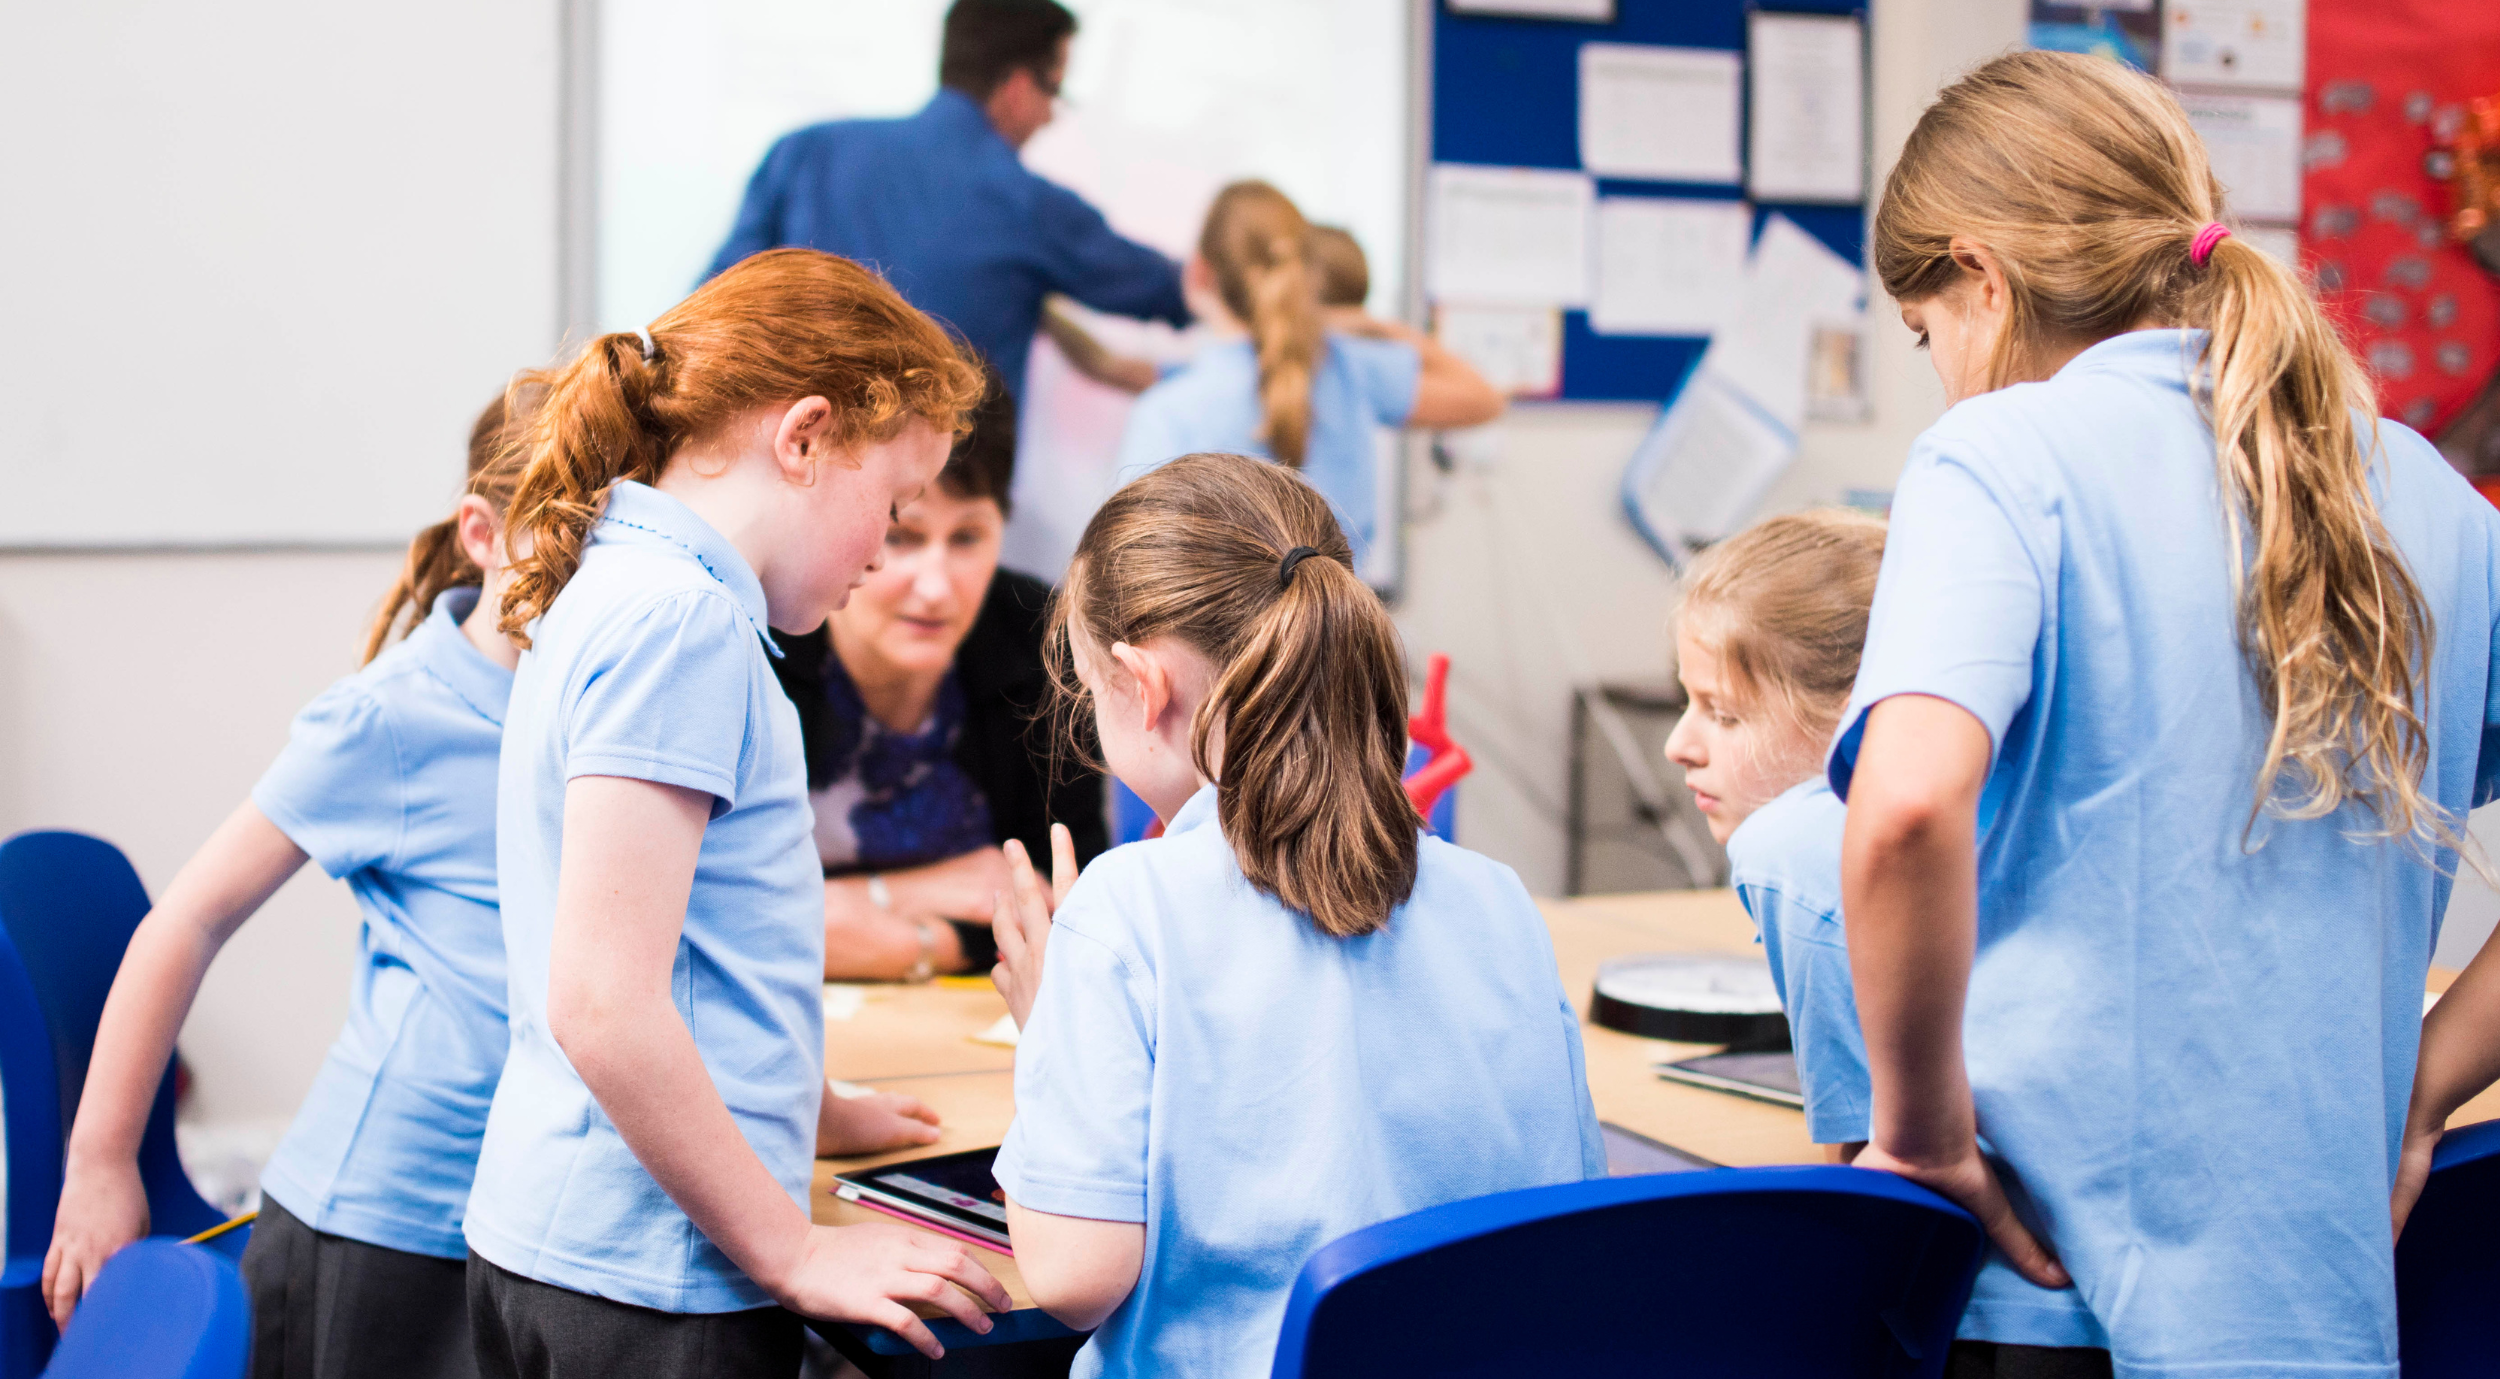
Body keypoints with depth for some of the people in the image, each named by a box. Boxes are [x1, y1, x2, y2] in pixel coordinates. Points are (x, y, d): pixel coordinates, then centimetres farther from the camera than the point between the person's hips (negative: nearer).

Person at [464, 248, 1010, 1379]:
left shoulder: (609, 590, 13)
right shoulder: (679, 622, -17)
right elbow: (602, 1002, -23)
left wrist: (804, 1113, 28)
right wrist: (796, 1253, -16)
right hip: (652, 1284, -10)